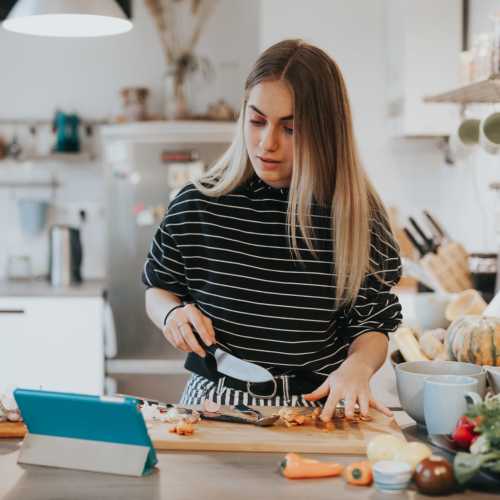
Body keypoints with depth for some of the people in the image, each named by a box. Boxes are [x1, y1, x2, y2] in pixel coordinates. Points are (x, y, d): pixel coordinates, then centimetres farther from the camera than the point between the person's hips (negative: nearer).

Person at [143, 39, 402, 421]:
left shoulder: (356, 215, -4)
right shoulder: (197, 205, -1)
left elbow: (371, 326, 5)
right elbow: (158, 289, 16)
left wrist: (358, 366, -16)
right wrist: (172, 312, -6)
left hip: (314, 410, 0)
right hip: (214, 403, 1)